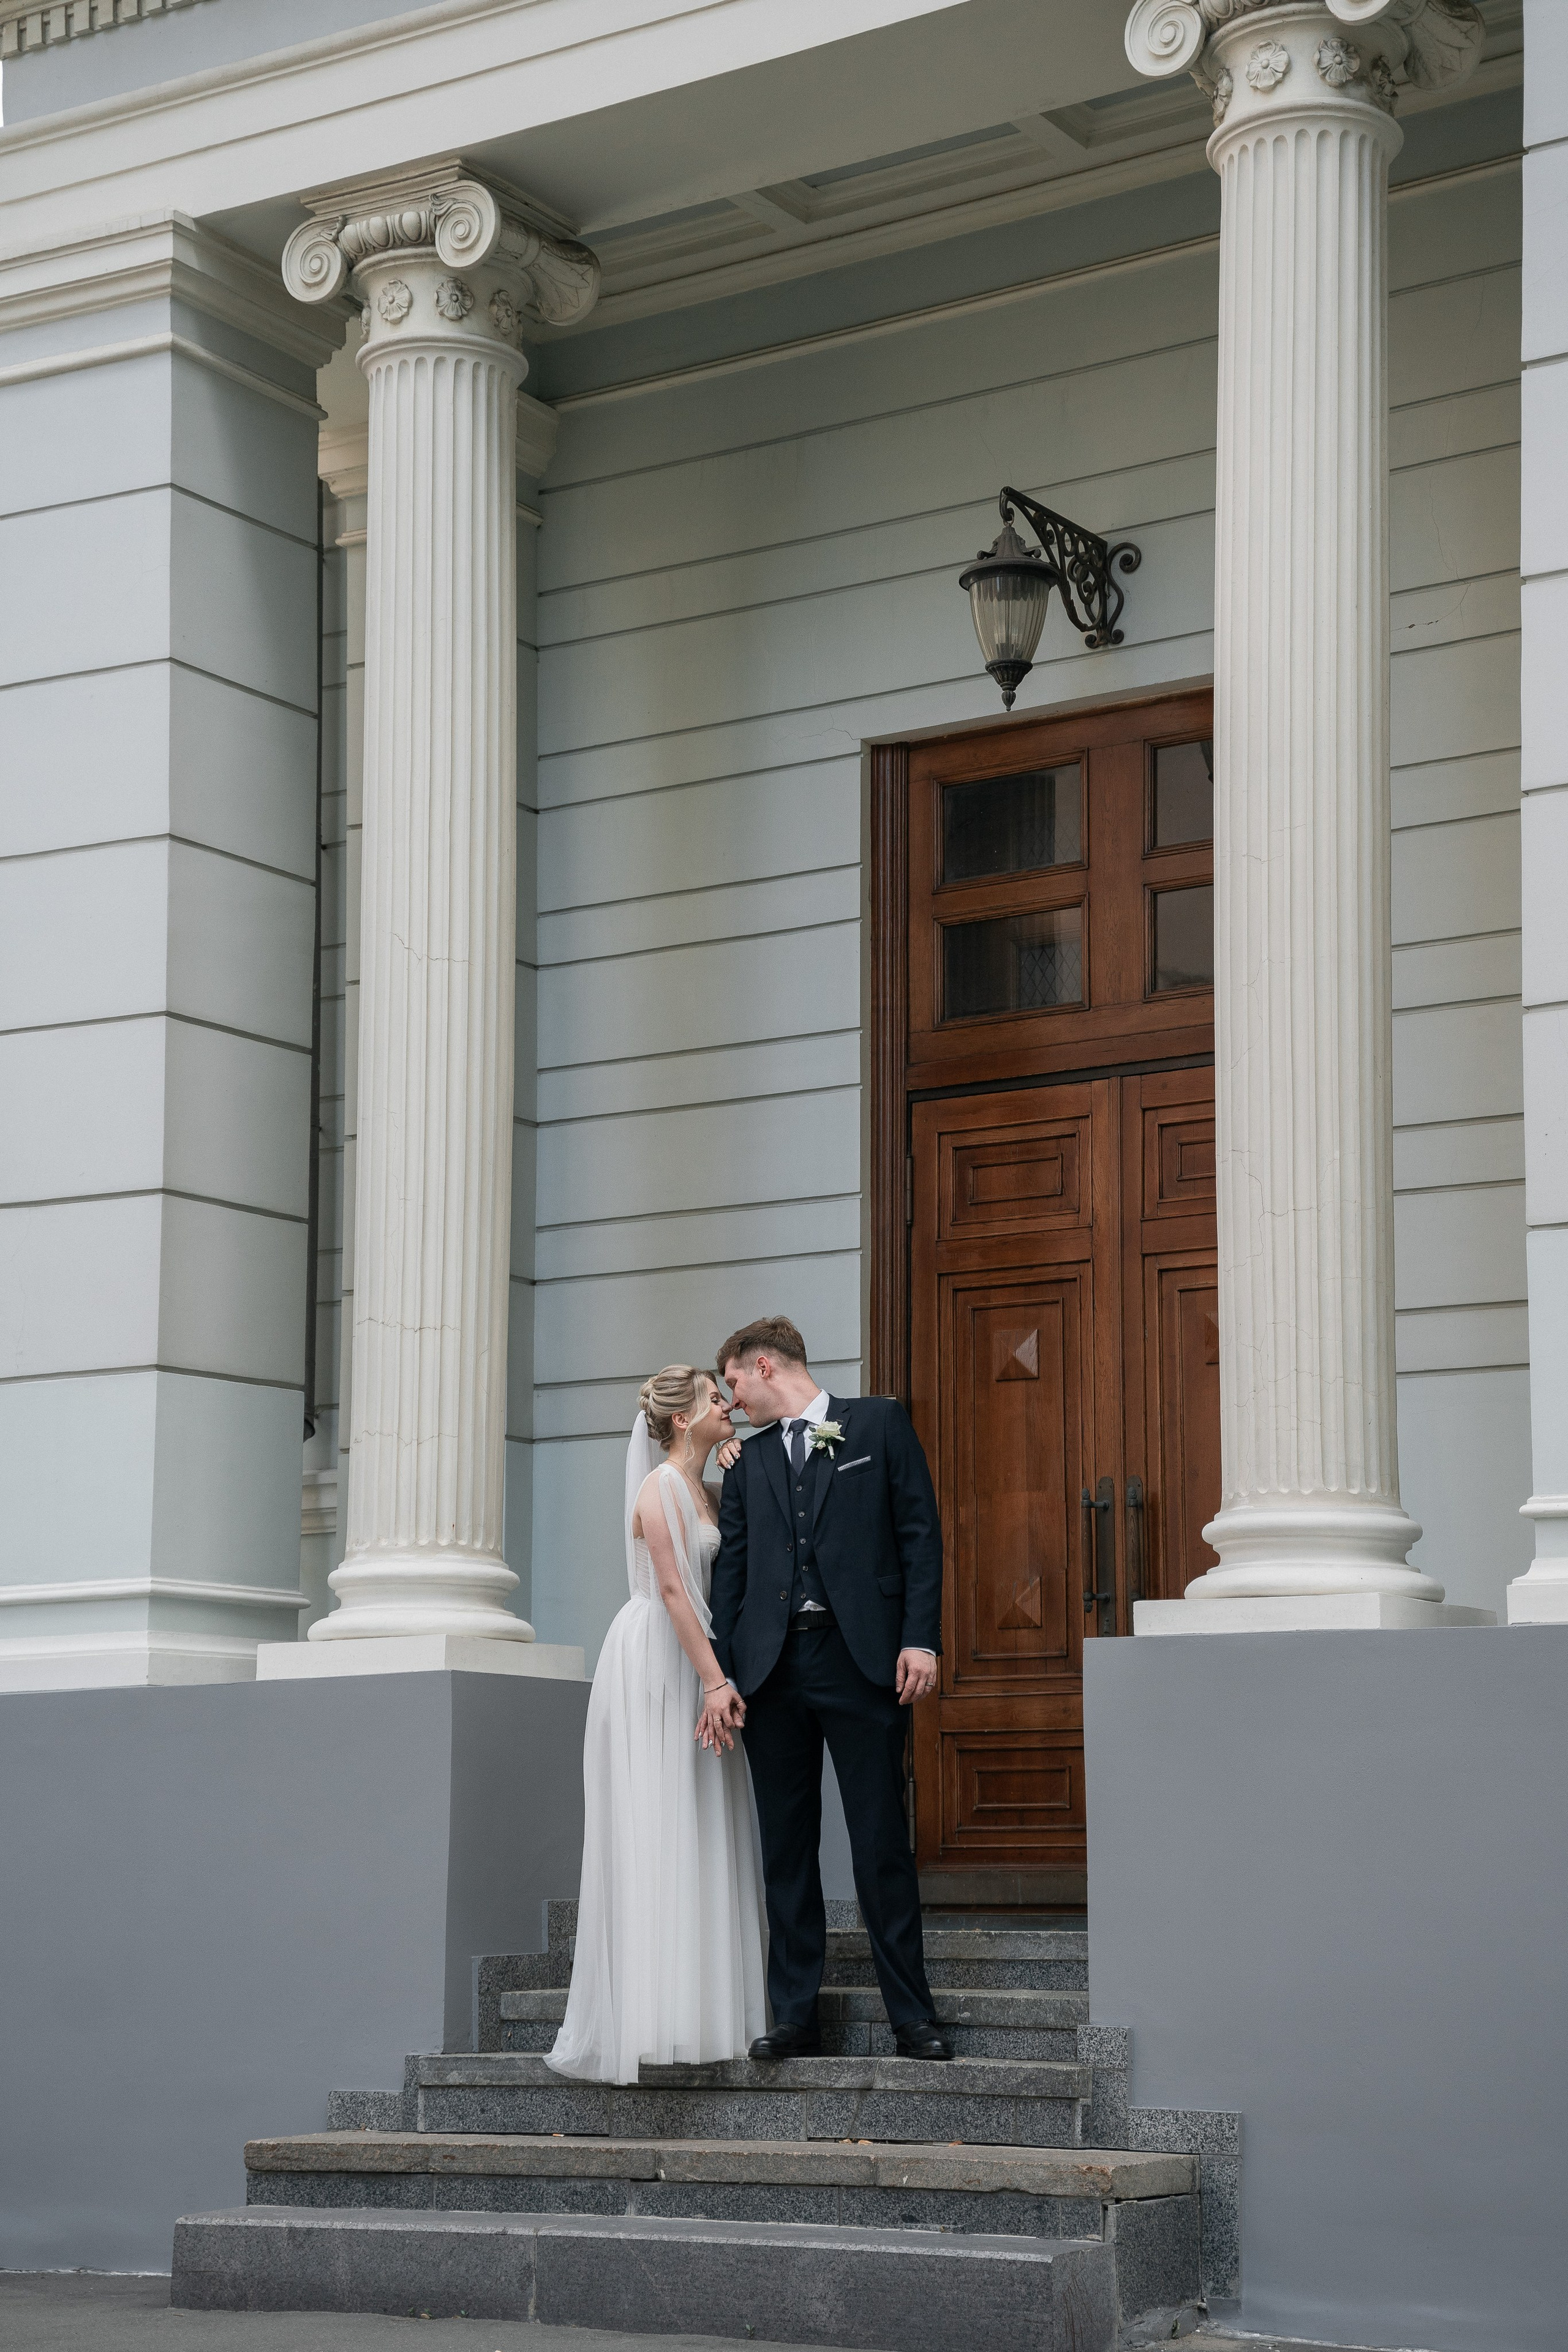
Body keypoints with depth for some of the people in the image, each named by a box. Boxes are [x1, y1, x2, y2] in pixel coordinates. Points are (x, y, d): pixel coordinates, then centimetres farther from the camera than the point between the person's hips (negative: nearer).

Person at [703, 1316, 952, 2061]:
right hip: (773, 1668, 4)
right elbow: (730, 1570, 12)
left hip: (861, 1660, -4)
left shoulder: (879, 1424, 6)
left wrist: (921, 1639, -8)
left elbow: (919, 1532, 1)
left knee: (883, 1845, -3)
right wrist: (721, 1675, 3)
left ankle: (912, 2017, 2)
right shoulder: (748, 1460, 16)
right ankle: (793, 2017, 10)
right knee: (785, 1849, 5)